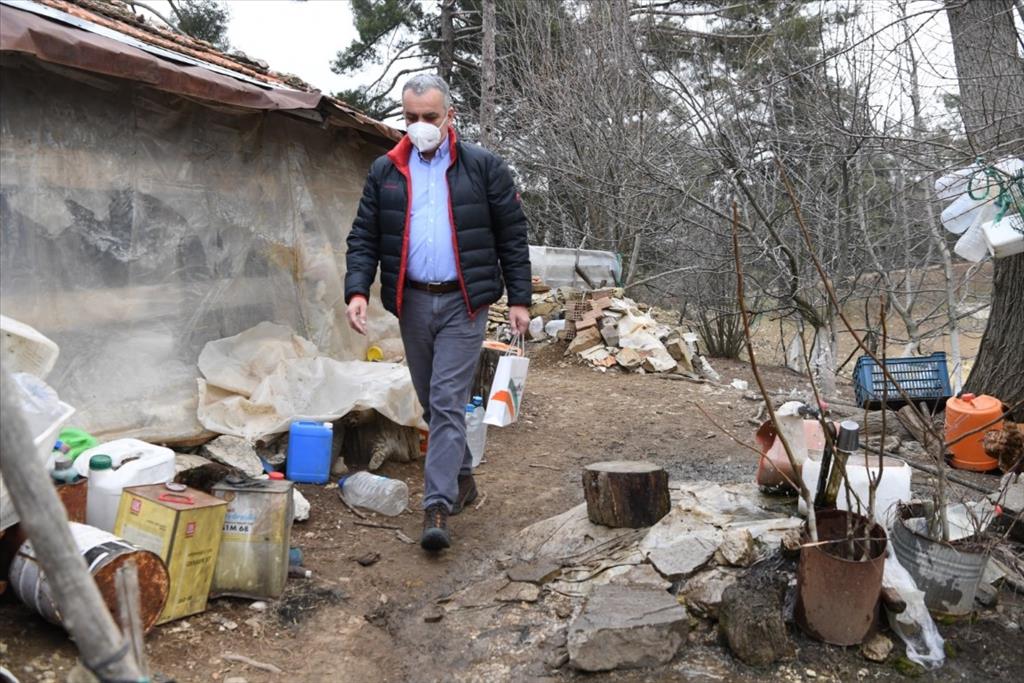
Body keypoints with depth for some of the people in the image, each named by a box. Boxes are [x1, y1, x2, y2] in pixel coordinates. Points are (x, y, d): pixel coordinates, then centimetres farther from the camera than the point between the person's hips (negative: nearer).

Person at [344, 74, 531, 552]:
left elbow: (512, 237, 1)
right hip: (412, 302, 4)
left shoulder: (483, 167, 0)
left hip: (462, 303, -4)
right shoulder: (385, 171, 7)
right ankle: (462, 478, 34)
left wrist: (519, 298, -4)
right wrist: (357, 290, -9)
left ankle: (437, 507, -6)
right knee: (431, 403, 14)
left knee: (447, 403, -10)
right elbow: (363, 238, 6)